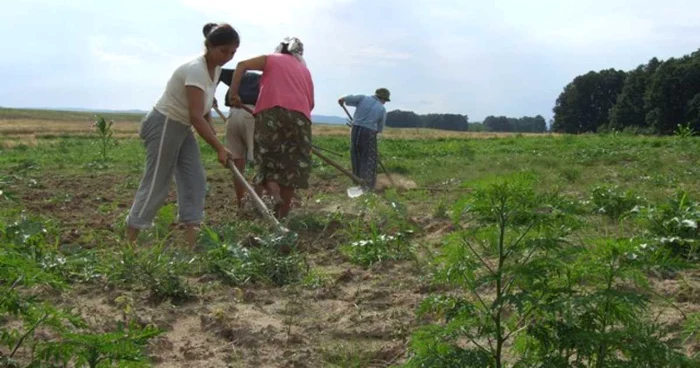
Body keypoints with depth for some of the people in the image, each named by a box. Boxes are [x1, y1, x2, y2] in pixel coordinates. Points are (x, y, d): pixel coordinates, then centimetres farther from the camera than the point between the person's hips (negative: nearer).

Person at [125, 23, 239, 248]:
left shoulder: (216, 69, 3)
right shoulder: (196, 69, -27)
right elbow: (196, 116, -32)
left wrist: (211, 131, 3)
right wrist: (219, 148, -31)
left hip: (182, 128, 9)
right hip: (163, 125, -9)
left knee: (195, 180, 2)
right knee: (156, 184, -4)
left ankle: (191, 241, 4)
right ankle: (129, 241, 7)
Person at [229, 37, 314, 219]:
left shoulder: (272, 59, 20)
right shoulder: (305, 70, 28)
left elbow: (242, 65, 7)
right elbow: (311, 102, 22)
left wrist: (233, 93, 7)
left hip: (271, 113, -2)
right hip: (299, 116, 2)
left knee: (268, 159, 5)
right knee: (291, 166, 6)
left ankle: (274, 193, -22)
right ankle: (282, 215, 6)